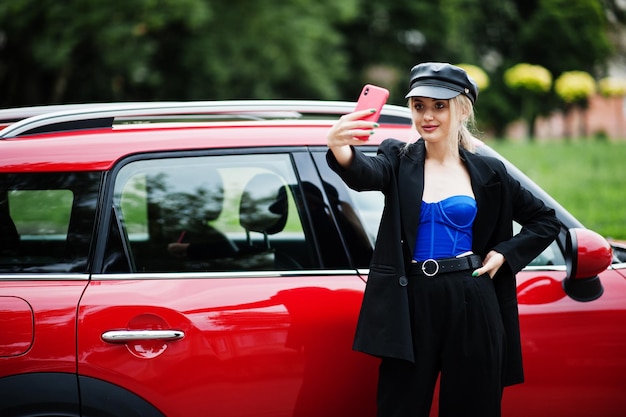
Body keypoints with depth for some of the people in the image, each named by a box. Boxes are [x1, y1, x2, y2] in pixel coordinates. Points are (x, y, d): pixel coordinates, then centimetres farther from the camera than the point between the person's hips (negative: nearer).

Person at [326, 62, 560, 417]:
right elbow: (366, 174, -21)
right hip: (412, 304, 0)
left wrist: (505, 254, 0)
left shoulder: (488, 173, 6)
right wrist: (341, 150, -44)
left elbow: (546, 221, 15)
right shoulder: (399, 161, 3)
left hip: (472, 306, 1)